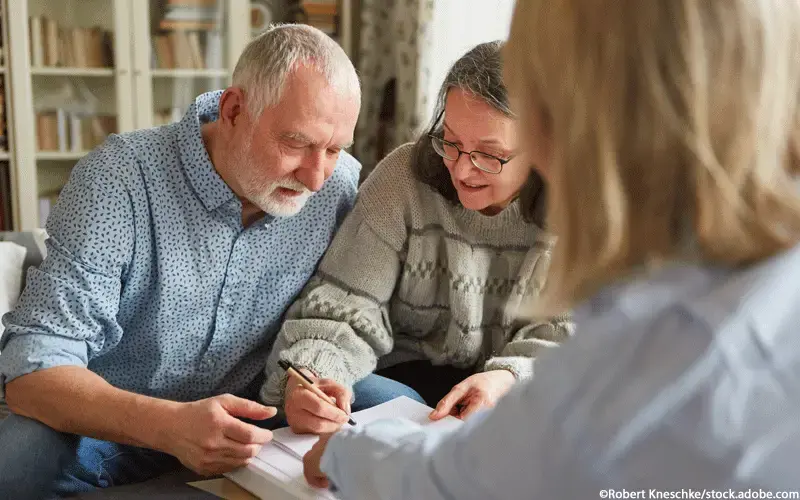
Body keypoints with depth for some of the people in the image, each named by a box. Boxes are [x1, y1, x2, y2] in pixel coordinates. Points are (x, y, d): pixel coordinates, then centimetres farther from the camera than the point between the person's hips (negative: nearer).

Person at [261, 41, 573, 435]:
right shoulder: (404, 177, -10)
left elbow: (570, 337, -7)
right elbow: (344, 308, -13)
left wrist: (510, 377, -29)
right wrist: (308, 376, -34)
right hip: (408, 377, 0)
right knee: (355, 392, -32)